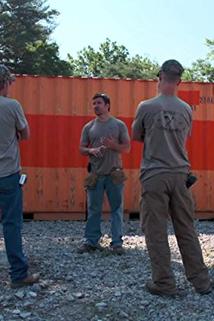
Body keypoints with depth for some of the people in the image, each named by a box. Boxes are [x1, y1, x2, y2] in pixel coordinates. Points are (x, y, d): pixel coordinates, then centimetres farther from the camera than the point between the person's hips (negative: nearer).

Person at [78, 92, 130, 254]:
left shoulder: (119, 125, 3)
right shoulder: (89, 127, 8)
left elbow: (127, 147, 2)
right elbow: (81, 149, 9)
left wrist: (113, 145, -16)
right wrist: (91, 150, -12)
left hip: (114, 174, -1)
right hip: (95, 174, 2)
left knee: (116, 209, 3)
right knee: (93, 210, 6)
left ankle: (117, 242, 11)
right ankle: (91, 241, 16)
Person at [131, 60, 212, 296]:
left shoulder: (146, 107, -6)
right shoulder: (186, 110, 5)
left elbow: (135, 136, 8)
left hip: (154, 175, -4)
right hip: (180, 174, 4)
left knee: (156, 231, 4)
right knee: (186, 230, 12)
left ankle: (164, 283, 9)